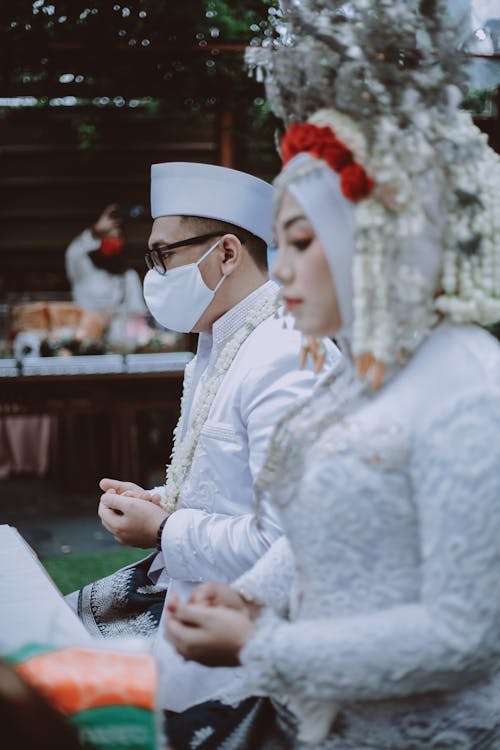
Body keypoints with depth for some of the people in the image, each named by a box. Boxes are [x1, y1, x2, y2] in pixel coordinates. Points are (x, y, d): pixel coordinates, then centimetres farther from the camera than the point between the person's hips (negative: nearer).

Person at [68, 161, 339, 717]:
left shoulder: (285, 363, -22)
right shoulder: (218, 340, 10)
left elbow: (284, 542, -28)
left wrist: (163, 532, -15)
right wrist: (159, 504, 2)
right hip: (182, 576, 10)